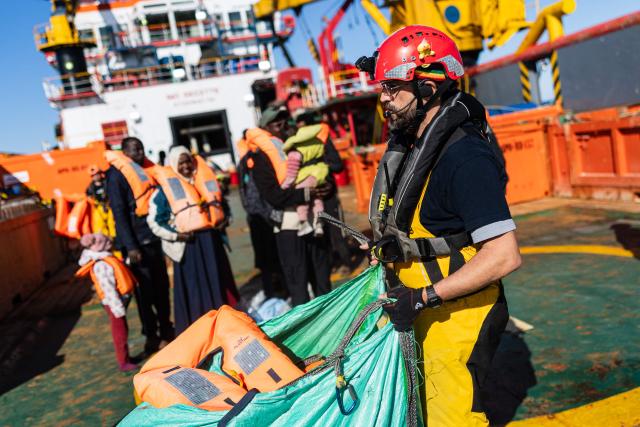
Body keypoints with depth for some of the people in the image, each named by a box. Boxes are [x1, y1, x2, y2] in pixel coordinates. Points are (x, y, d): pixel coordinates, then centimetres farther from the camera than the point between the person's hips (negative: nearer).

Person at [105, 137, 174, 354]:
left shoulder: (147, 168, 12)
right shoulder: (117, 175, -8)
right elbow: (119, 213, -12)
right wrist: (130, 246, -17)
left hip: (154, 238, 7)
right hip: (138, 242, -6)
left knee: (161, 286, 15)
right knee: (145, 290, 2)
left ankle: (166, 329, 29)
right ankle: (151, 336, 14)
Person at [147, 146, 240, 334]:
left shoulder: (205, 179, 11)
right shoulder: (166, 188, -4)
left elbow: (219, 200, 24)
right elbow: (153, 220, -5)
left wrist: (221, 221, 9)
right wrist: (175, 235, -13)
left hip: (211, 239, 5)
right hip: (188, 244, -5)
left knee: (218, 283, 12)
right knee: (194, 288, -1)